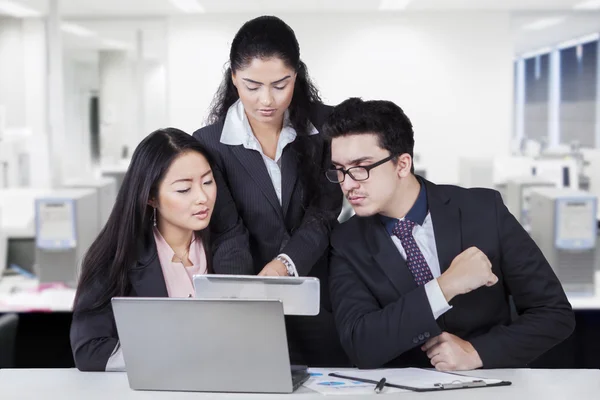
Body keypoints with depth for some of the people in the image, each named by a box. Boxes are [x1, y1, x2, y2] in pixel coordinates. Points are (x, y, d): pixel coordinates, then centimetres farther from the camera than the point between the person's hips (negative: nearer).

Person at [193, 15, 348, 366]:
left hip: (322, 302, 1)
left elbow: (324, 214, -10)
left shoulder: (325, 126, -3)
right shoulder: (210, 144, -5)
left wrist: (284, 264, -28)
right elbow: (228, 235, -13)